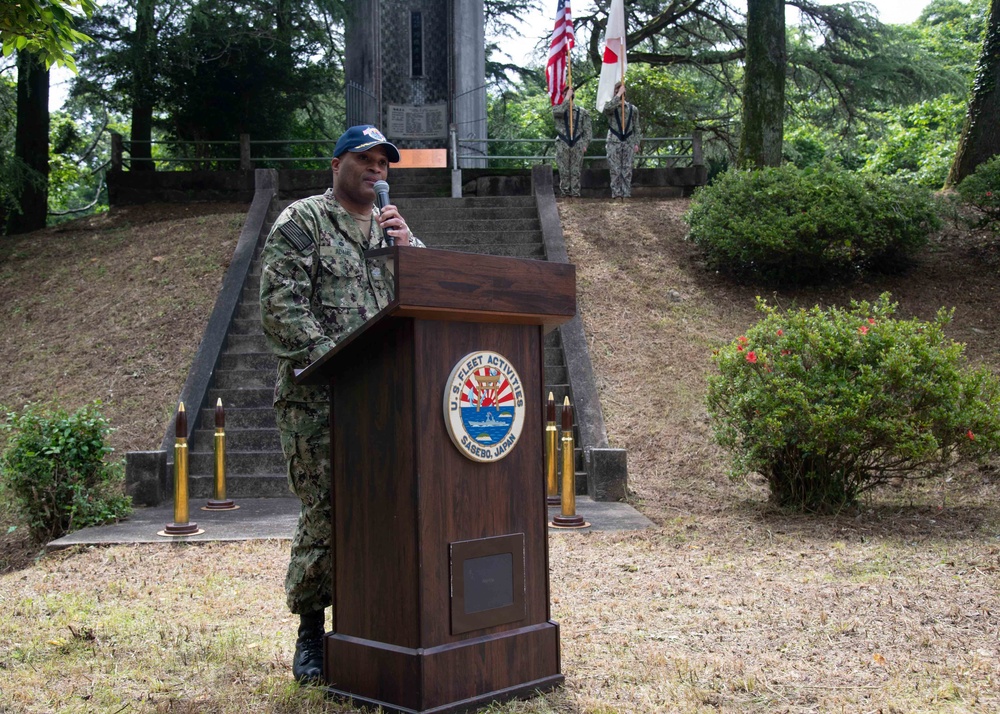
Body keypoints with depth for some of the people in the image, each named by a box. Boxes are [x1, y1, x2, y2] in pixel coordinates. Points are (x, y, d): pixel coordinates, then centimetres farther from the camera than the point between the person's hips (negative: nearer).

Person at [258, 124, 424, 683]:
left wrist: (408, 247, -2)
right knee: (324, 513, -4)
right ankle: (311, 631, 10)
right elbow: (281, 306, -7)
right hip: (317, 399, -5)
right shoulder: (301, 223, 3)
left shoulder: (392, 227, 20)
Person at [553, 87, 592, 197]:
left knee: (576, 172, 0)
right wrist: (567, 98, -13)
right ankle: (565, 193, 4)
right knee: (564, 172, -1)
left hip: (577, 145, 1)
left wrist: (584, 144, -2)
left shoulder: (582, 112, 10)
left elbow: (588, 130, 9)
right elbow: (559, 111, -19)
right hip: (562, 145, -1)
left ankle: (575, 194, 3)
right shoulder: (557, 109, 7)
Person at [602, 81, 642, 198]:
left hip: (628, 142, 2)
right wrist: (618, 95, -15)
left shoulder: (632, 109, 13)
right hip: (614, 142, -2)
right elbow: (607, 108, -20)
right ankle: (616, 193, 0)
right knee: (615, 170, -4)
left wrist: (636, 143, 4)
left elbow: (636, 128, 13)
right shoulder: (611, 106, 7)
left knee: (627, 170, 0)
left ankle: (626, 193, 3)